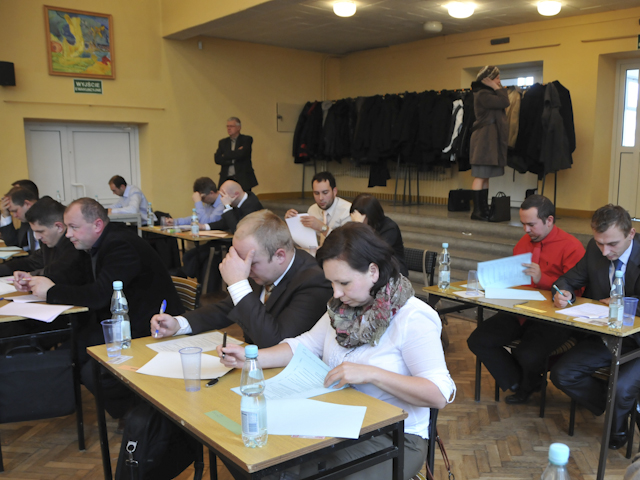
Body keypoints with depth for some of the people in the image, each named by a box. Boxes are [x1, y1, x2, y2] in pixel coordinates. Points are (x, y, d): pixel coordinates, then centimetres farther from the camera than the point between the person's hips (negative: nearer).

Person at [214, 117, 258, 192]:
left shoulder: (246, 139, 4)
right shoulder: (223, 142, 16)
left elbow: (241, 154, -14)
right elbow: (217, 159, 2)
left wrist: (225, 156, -2)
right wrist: (233, 160, -8)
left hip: (243, 180, -3)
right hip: (226, 180, 3)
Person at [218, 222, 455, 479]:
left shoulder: (414, 319, -17)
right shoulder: (344, 306, 7)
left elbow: (440, 394, -21)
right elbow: (305, 345, 7)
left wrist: (370, 374, -28)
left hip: (394, 437, -6)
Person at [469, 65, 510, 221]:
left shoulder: (488, 94, 20)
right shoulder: (482, 94, -11)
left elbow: (503, 103, 14)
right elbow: (504, 102, -16)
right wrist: (498, 88, -8)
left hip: (490, 138, 10)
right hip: (484, 138, -10)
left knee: (485, 177, 10)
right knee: (480, 176, -9)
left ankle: (484, 209, 13)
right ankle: (477, 211, -8)